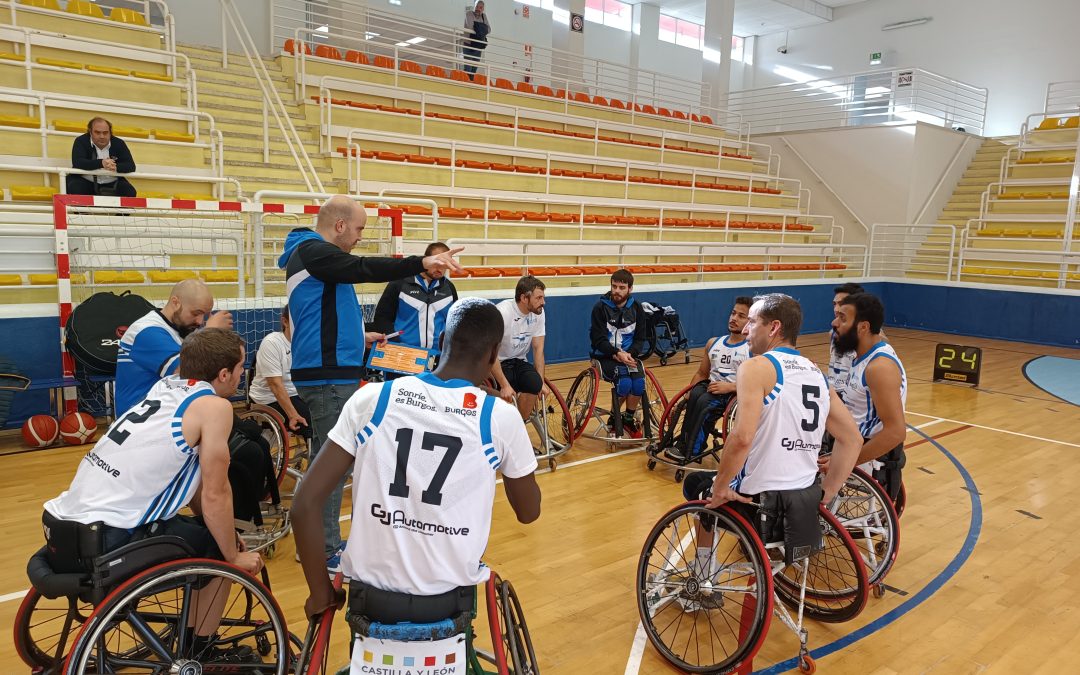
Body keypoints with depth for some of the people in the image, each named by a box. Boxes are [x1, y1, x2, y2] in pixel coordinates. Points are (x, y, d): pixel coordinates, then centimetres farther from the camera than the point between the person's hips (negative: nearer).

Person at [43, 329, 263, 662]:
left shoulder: (167, 387, 12)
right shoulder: (214, 405, -11)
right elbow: (215, 496, -9)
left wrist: (206, 520, 25)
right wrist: (234, 556, 4)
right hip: (106, 541, -8)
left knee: (202, 529, 23)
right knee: (219, 547, 9)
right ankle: (199, 654, 22)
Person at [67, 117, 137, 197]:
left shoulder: (119, 143, 1)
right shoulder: (81, 141, -5)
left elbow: (131, 166, -9)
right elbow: (77, 162, -21)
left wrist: (116, 167, -32)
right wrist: (101, 163, -36)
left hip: (111, 184, 2)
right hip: (85, 181, -2)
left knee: (130, 192, -23)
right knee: (74, 190, -31)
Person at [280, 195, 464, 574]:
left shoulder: (312, 253, 19)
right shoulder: (313, 251, -12)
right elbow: (366, 269, -28)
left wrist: (360, 337, 21)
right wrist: (422, 263, -35)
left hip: (329, 372, 11)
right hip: (329, 376, -11)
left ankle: (322, 541, 28)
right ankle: (325, 553, 4)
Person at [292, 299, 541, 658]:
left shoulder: (370, 399, -8)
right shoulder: (501, 417, -11)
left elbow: (304, 504, -9)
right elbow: (529, 512, 5)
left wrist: (321, 591, 3)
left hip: (371, 595, 1)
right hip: (448, 600, 0)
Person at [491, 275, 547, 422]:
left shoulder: (538, 313, -5)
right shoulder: (503, 312, -23)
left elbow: (538, 349, -1)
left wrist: (541, 382, -10)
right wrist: (504, 386, -28)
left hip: (519, 362, 5)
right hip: (499, 363, -5)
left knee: (535, 384, -26)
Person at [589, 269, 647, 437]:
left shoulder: (636, 308, 4)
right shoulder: (600, 307, -8)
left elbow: (640, 339, 3)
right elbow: (598, 339, -12)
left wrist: (630, 354, -17)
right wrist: (617, 354, -27)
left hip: (628, 355, 3)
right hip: (605, 356, -3)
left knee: (639, 383, -26)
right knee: (625, 382, -30)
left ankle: (629, 419, 0)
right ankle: (614, 418, -3)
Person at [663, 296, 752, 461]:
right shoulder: (713, 343, 16)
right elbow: (701, 373, 21)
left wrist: (729, 387, -24)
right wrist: (687, 395, 6)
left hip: (736, 394, -5)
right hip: (711, 387, 5)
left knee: (704, 401, -33)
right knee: (695, 394, -30)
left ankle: (690, 451, -23)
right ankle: (683, 441, -24)